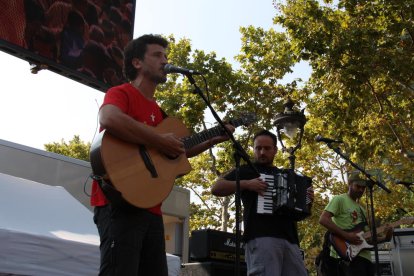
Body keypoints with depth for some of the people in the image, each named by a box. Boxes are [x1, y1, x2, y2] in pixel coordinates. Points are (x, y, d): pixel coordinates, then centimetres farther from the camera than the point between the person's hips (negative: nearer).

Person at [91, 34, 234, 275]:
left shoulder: (158, 111, 22)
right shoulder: (121, 93, -3)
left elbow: (177, 152, 31)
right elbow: (109, 120, -27)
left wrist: (213, 140, 20)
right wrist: (160, 142, -21)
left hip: (150, 208, 9)